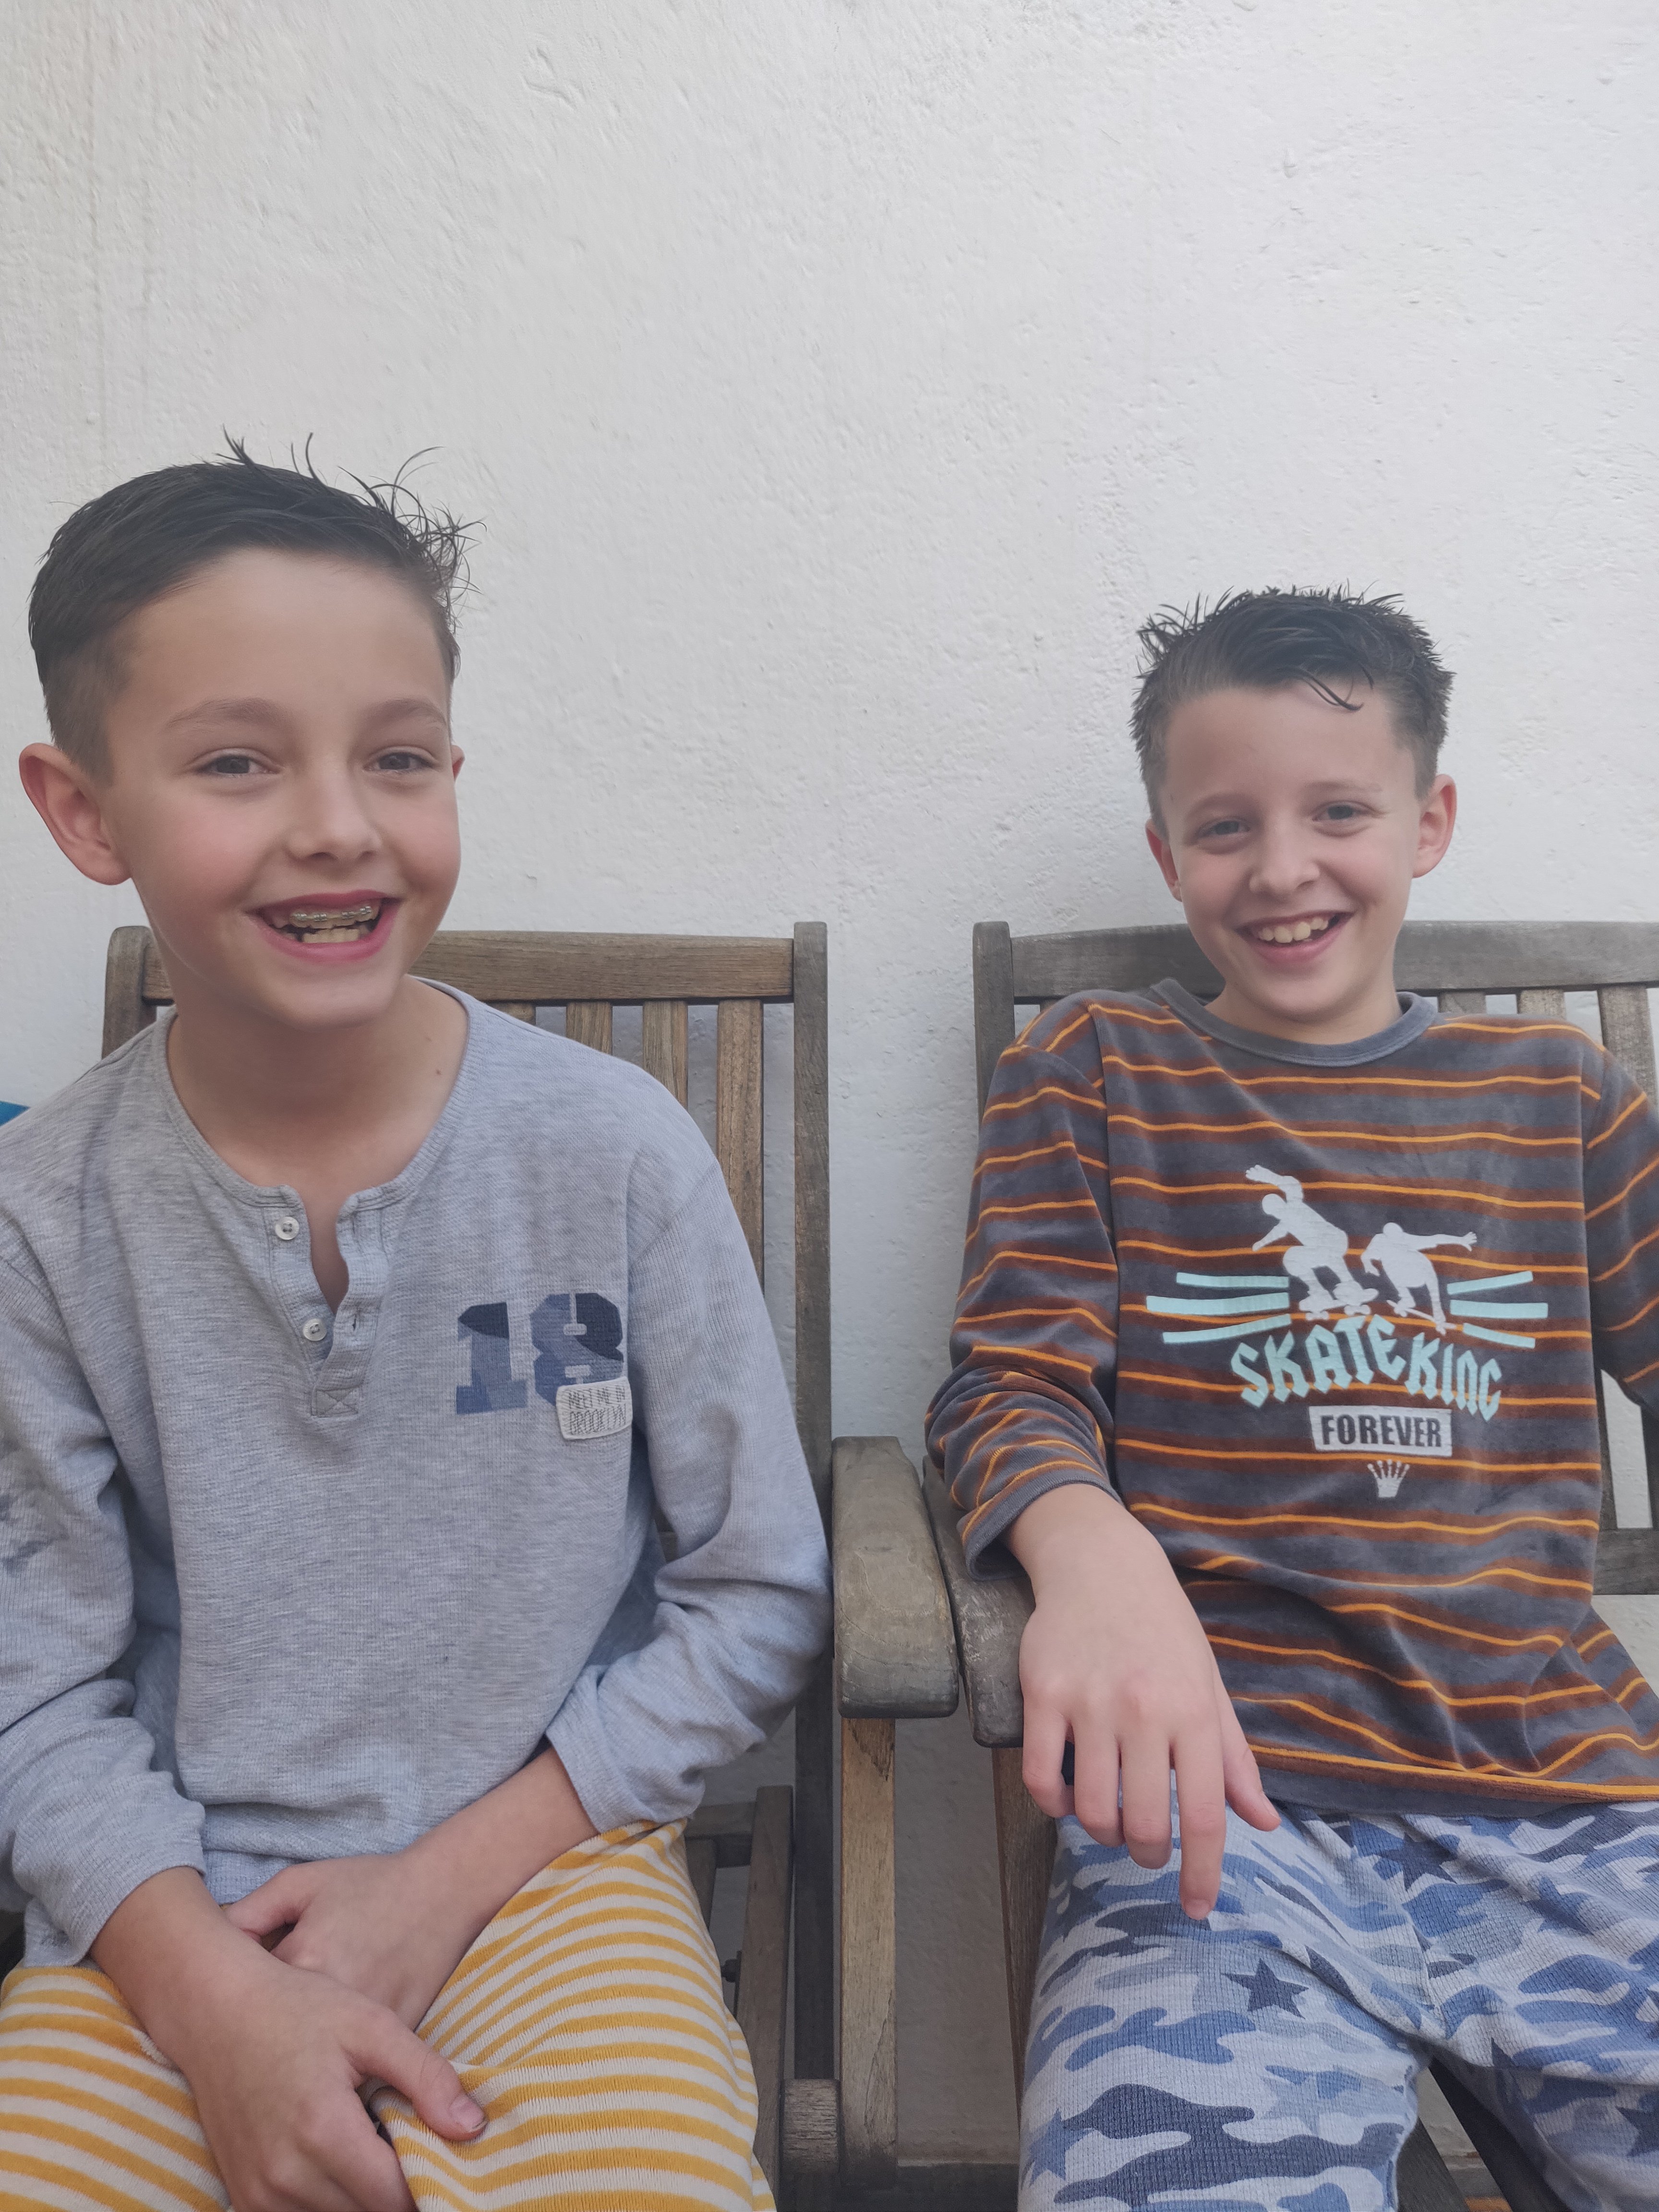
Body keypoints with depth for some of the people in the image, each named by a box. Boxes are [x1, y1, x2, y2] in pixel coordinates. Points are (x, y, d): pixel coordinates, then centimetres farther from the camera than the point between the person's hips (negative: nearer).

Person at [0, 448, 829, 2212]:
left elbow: (758, 1601, -5)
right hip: (173, 1911, 2)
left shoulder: (612, 1149, -12)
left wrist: (448, 1874, -10)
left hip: (541, 1861, -1)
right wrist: (218, 1999, -16)